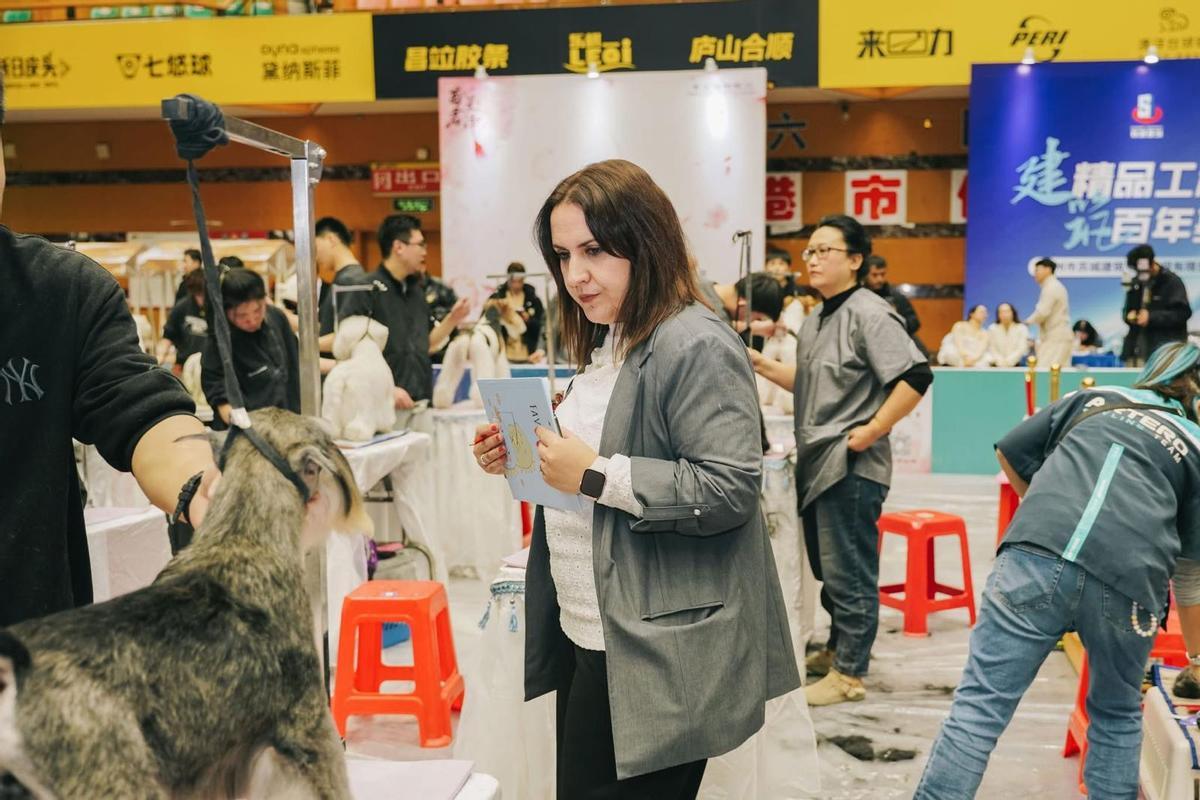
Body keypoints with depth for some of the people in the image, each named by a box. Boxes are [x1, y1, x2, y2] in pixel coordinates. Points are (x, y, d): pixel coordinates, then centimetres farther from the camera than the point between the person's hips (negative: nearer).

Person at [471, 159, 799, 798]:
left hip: (653, 653, -9)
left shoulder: (697, 347, -17)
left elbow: (729, 491, -23)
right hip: (590, 634, 9)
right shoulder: (608, 343, 13)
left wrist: (596, 475, -24)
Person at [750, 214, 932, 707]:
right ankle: (837, 648, 36)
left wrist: (871, 431, -21)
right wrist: (759, 364, 14)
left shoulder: (869, 314, -14)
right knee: (827, 568, 20)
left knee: (849, 573, 0)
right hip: (816, 463, 9)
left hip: (852, 467, -9)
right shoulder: (817, 322, 14)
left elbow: (916, 378, -23)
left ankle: (849, 674, 11)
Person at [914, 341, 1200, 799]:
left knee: (981, 701, 0)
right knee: (1117, 715, 24)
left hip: (1037, 556, -1)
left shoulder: (1092, 398, 27)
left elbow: (1008, 454, 28)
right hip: (1128, 581, 1)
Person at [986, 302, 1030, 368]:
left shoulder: (1022, 328, 3)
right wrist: (1000, 361, -16)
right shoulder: (992, 328, 8)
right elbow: (991, 348, 0)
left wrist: (1009, 360, -19)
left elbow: (1022, 348, -7)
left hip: (1016, 365, 0)